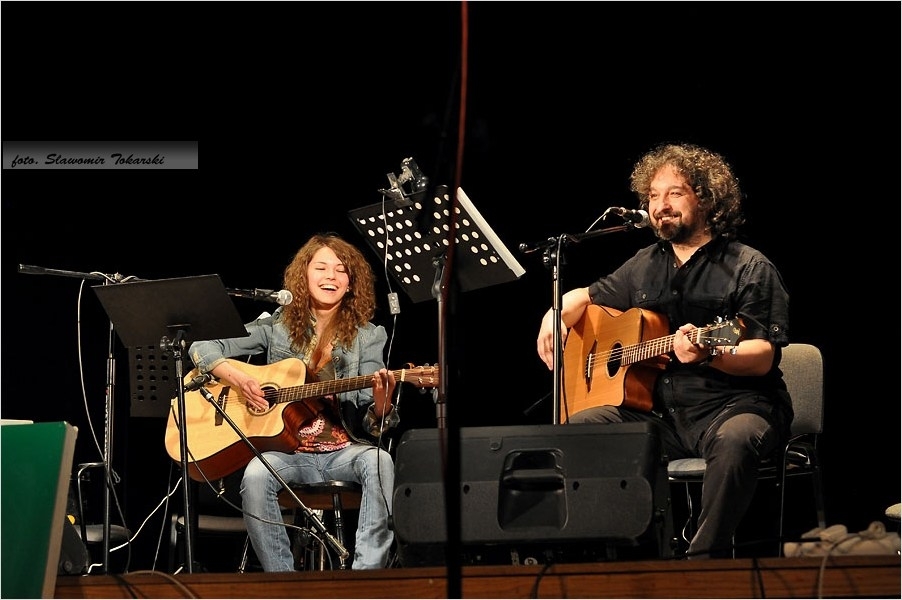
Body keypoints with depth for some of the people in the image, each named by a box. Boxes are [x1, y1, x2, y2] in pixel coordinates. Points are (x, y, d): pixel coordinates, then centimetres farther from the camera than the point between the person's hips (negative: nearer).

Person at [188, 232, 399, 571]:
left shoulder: (367, 336, 6)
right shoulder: (278, 326, 7)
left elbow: (372, 426, -1)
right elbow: (202, 348, 9)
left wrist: (381, 403, -26)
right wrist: (237, 377, -11)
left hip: (344, 451, 0)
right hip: (286, 451, 0)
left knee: (379, 462, -33)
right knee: (255, 474, -33)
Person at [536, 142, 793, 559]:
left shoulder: (749, 269, -1)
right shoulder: (644, 266, 18)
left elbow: (763, 357, -11)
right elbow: (586, 297, 34)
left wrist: (707, 354, -31)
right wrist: (557, 317, 9)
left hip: (731, 405, -5)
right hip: (659, 412, 5)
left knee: (735, 439, -40)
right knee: (577, 428, -18)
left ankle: (704, 560, -36)